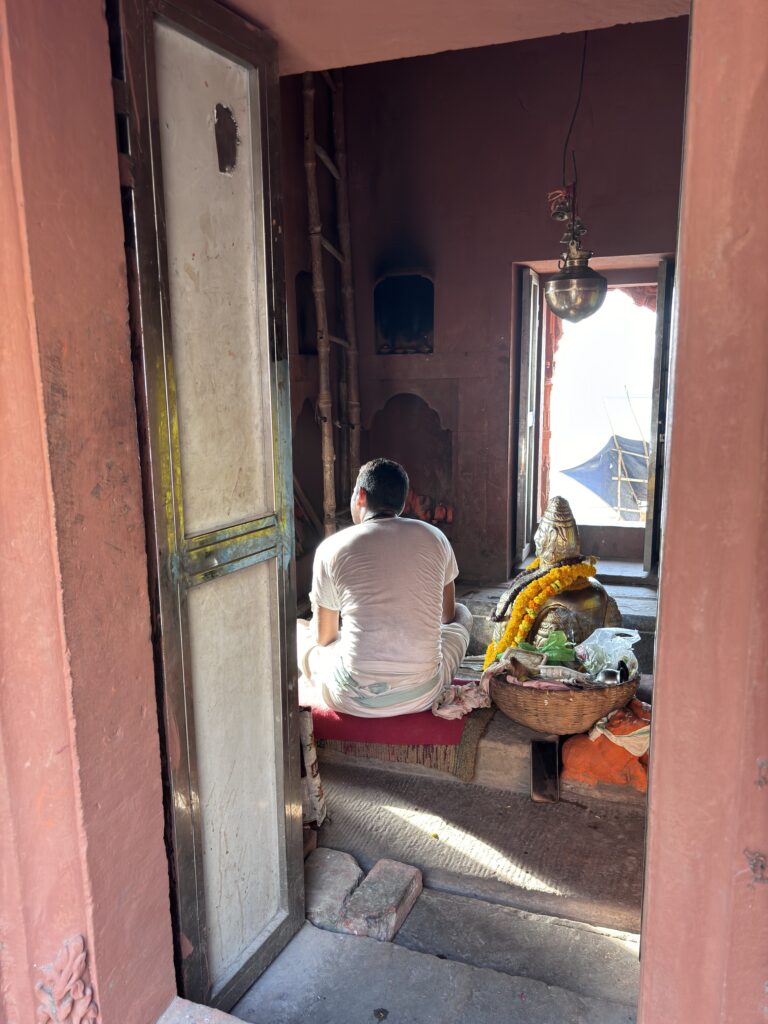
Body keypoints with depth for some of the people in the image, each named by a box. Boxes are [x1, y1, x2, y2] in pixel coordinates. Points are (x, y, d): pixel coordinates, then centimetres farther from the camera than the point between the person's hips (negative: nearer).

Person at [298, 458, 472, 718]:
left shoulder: (332, 548, -4)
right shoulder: (434, 538, 3)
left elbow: (324, 637, 6)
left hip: (354, 699, -1)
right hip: (422, 695, 2)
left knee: (297, 630, 27)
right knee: (462, 614, 31)